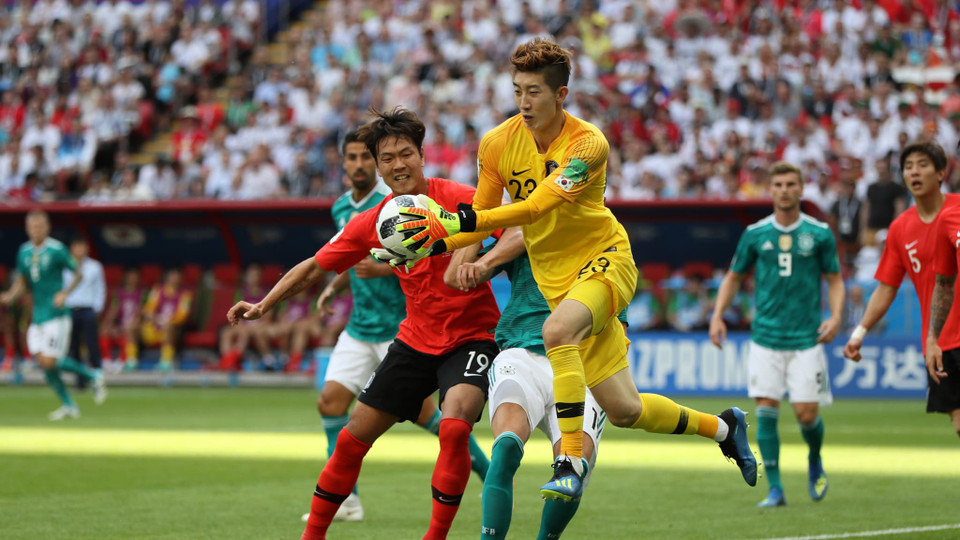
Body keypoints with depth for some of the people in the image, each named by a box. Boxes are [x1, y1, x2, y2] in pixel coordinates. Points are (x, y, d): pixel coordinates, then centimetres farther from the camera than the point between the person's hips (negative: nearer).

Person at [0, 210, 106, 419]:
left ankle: (93, 376, 8)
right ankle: (69, 406, 13)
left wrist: (65, 292, -18)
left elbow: (78, 273, -3)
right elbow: (21, 281, 18)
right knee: (42, 362, 0)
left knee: (50, 362, -13)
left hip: (56, 314, -6)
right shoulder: (24, 251, 8)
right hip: (37, 316, 6)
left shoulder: (57, 249, -9)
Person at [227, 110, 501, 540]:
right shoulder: (371, 223, 0)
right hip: (415, 340, 5)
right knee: (353, 438, 6)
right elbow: (314, 267, 10)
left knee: (454, 427, -30)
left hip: (472, 338, -5)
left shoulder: (457, 198, -14)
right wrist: (264, 304, -1)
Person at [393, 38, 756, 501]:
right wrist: (435, 244, -14)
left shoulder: (588, 144, -20)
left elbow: (535, 206, -33)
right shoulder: (498, 144, -6)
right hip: (556, 280, 5)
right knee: (623, 410, 4)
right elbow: (483, 218, 5)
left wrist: (461, 221, -40)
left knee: (558, 328, -38)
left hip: (605, 259, -5)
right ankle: (723, 427, 30)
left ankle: (570, 462, -32)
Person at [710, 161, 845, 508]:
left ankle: (815, 462, 29)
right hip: (765, 338, 1)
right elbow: (734, 277, 15)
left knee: (806, 413, -4)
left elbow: (835, 279, 8)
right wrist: (718, 315, 3)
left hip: (806, 339, -1)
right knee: (766, 411, -8)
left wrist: (835, 316, -9)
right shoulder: (755, 234, 4)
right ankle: (775, 489, -1)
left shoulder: (819, 234, 1)